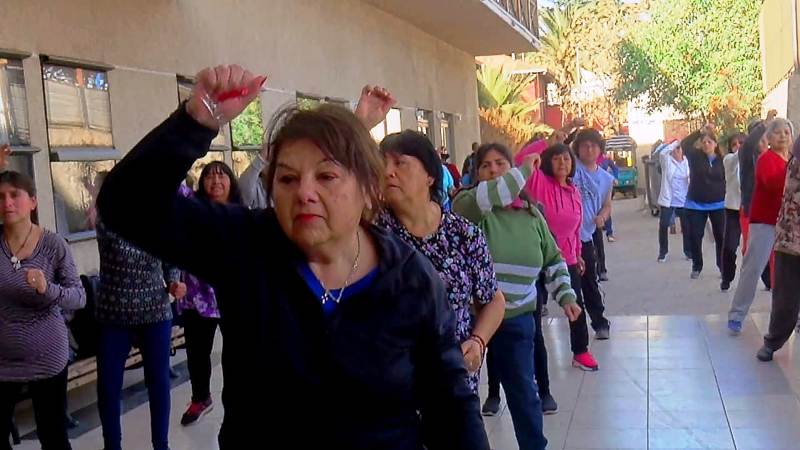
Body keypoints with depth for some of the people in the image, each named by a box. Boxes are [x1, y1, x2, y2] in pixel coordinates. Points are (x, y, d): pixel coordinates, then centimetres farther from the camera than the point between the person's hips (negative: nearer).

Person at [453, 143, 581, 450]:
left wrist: (566, 295, 1)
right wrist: (524, 171, -30)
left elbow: (554, 260, 13)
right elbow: (481, 200, -34)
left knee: (523, 390, 12)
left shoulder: (532, 215, 3)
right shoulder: (469, 207, -9)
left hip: (516, 319, 3)